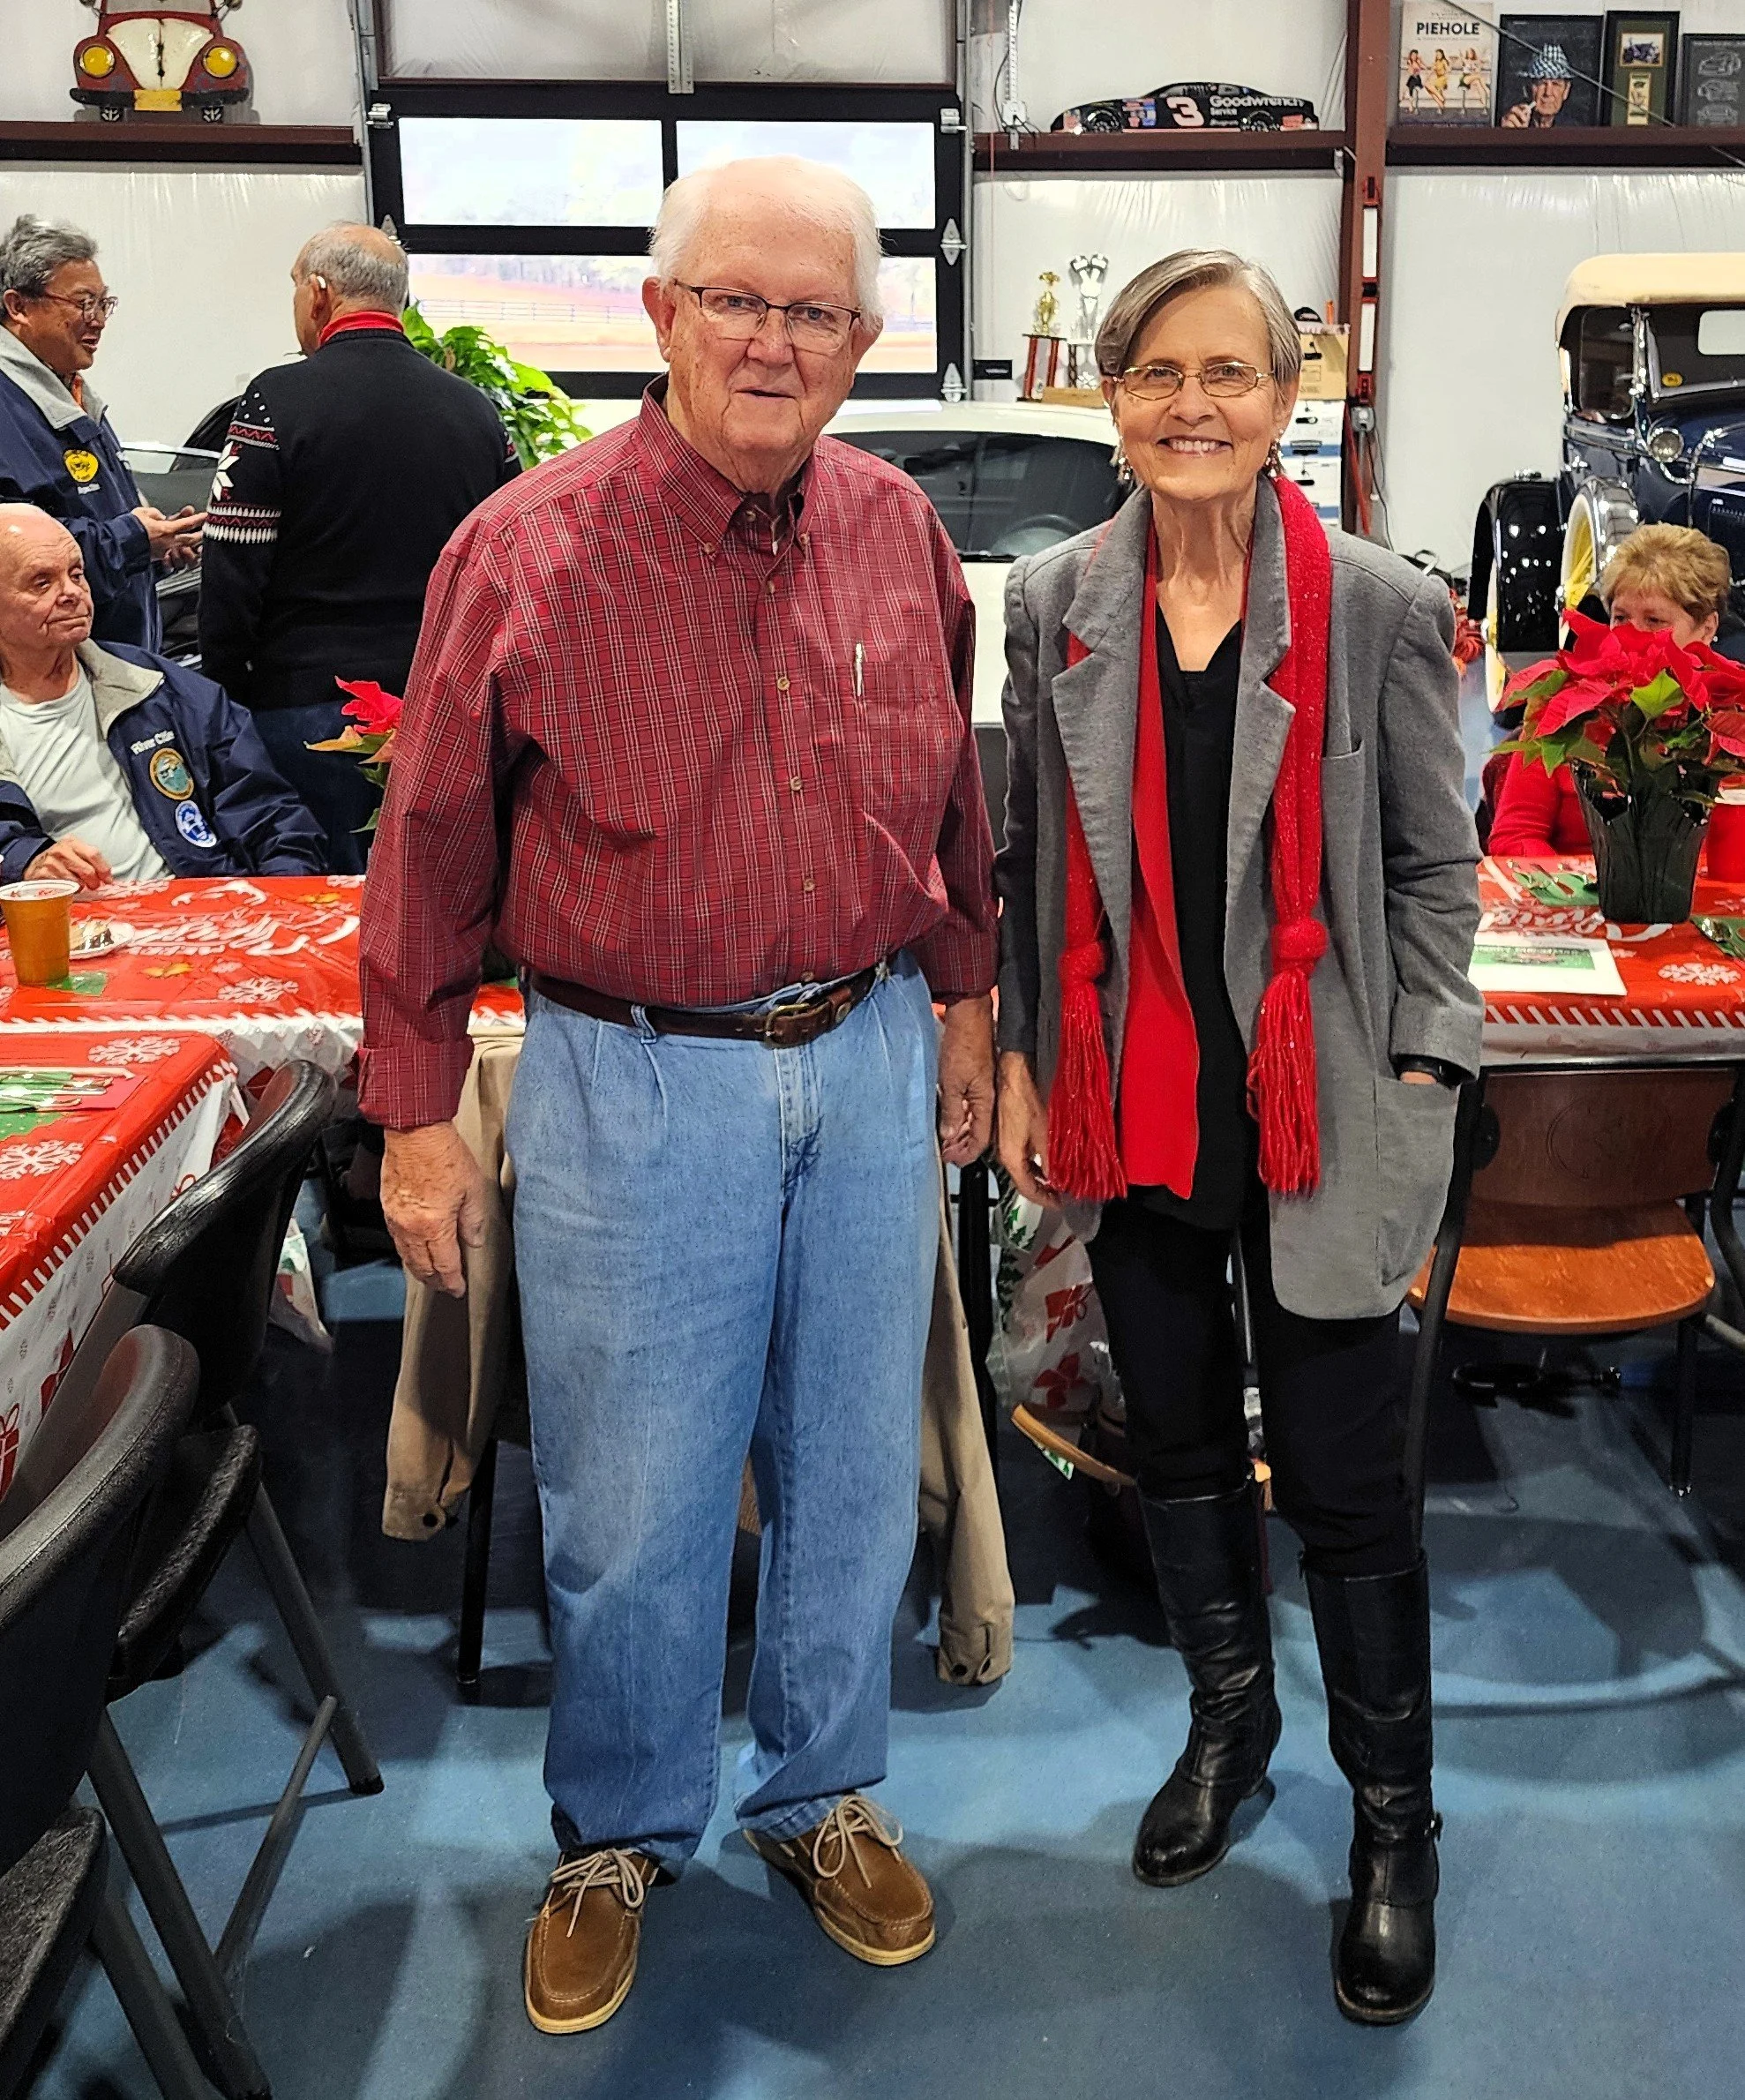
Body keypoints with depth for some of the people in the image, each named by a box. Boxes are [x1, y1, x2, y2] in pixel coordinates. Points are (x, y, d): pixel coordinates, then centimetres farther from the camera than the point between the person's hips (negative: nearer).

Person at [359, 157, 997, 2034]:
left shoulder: (897, 531, 2)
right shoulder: (527, 549, -10)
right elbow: (433, 849, -4)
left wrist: (958, 996, 16)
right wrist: (417, 1117, -2)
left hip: (867, 1065, 4)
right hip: (635, 1084, -3)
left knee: (852, 1469, 16)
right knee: (630, 1503, 8)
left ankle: (820, 1793, 39)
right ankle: (620, 1834, 33)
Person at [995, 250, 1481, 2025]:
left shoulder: (1382, 611, -7)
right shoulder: (1053, 602, 1)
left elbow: (1434, 870, -1)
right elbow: (1030, 858, 8)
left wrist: (1420, 1090, -6)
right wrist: (1021, 1057, 6)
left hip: (1316, 1117, -3)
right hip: (1129, 1111, 3)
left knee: (1341, 1478, 4)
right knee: (1176, 1438, 18)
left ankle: (1394, 1819, 26)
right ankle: (1227, 1719, 42)